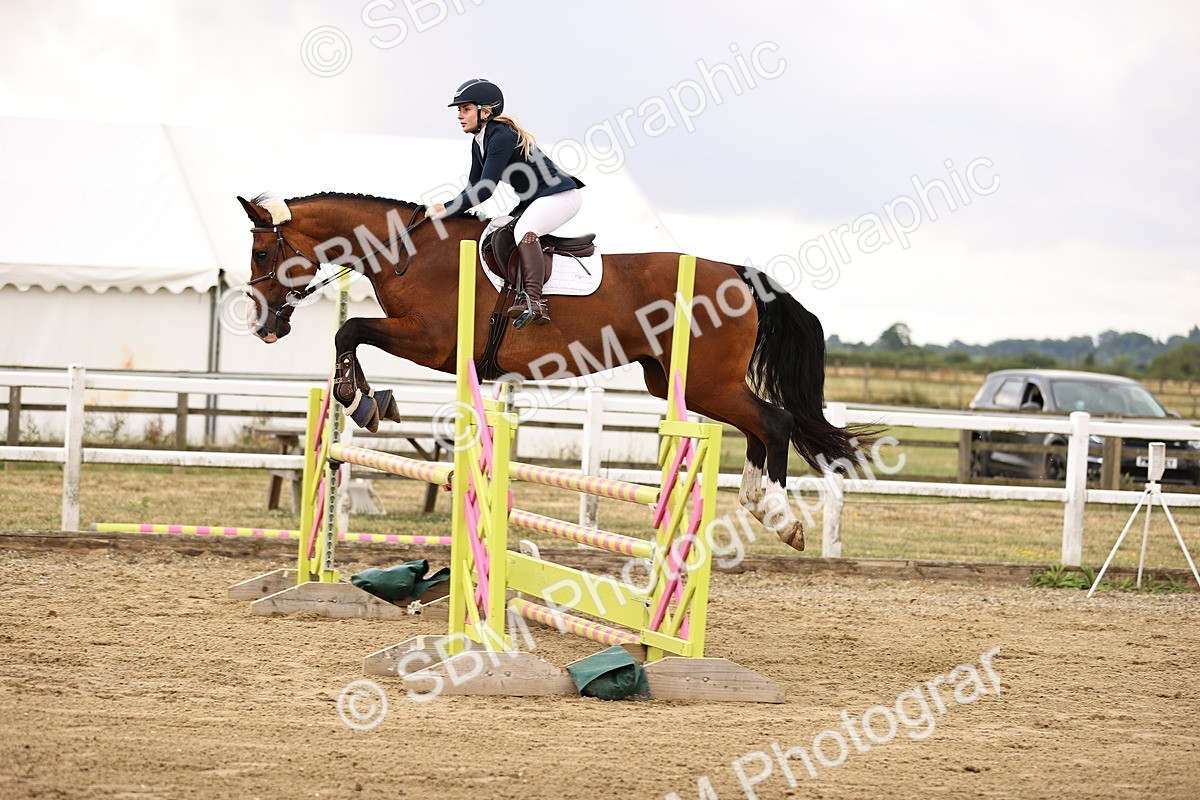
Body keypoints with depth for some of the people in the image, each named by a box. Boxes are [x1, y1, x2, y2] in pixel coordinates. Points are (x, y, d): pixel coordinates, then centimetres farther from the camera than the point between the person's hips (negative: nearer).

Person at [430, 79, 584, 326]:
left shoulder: (501, 137, -23)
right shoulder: (479, 143, 7)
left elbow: (485, 189, -28)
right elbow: (473, 187, 10)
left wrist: (447, 208, -27)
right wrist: (443, 209, -5)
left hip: (560, 194, -11)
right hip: (534, 201, 11)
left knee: (524, 231, -33)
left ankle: (535, 303, -41)